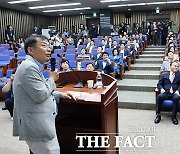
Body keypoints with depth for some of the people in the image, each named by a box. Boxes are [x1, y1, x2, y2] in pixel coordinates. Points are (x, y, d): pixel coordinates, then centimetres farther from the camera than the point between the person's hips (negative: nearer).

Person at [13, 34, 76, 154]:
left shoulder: (34, 66, 15)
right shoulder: (29, 67, -19)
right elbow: (39, 95, -23)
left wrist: (60, 94, 17)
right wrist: (52, 79, -8)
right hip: (37, 127, -11)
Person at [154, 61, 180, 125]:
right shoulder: (164, 75, 18)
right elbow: (159, 84, 15)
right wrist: (161, 88, -6)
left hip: (174, 93, -1)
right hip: (165, 93, 1)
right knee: (159, 96, -32)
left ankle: (174, 116, -21)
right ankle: (158, 115, -19)